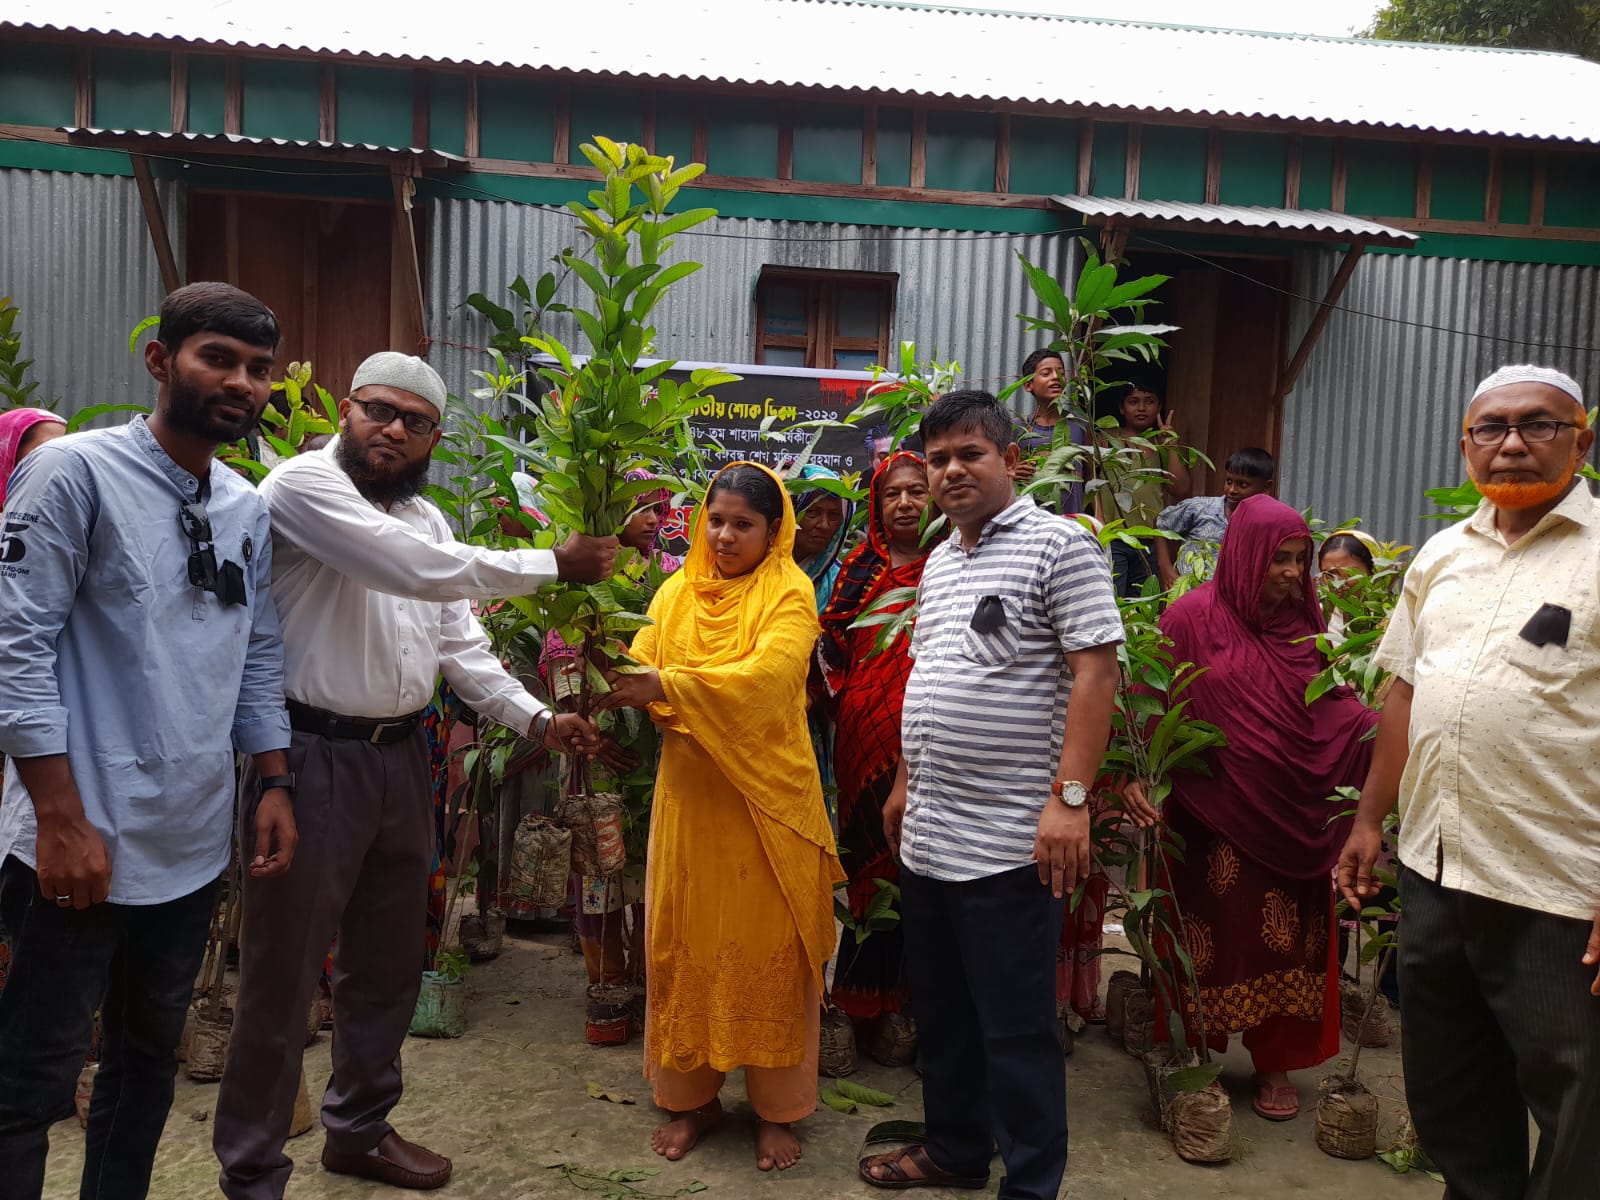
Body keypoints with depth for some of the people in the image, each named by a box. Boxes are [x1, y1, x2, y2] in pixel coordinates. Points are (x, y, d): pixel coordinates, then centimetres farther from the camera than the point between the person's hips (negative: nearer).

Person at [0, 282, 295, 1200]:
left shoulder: (248, 509, 9)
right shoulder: (75, 472, -10)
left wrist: (274, 785, 9)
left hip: (194, 844, 6)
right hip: (83, 840, -6)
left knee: (152, 1058, 19)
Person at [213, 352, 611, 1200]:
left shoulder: (424, 518, 13)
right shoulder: (304, 485, -12)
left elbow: (461, 644, 13)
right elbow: (417, 569, -23)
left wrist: (536, 720, 1)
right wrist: (553, 565, -15)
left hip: (401, 756, 8)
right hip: (314, 755, -8)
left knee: (387, 961, 18)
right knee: (283, 972, 2)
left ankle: (359, 1129, 36)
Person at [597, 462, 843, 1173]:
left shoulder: (789, 594, -6)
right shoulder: (677, 593, 9)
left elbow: (766, 676, -22)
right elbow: (643, 671, 3)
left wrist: (666, 684, -27)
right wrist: (615, 682, -20)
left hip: (766, 796, -4)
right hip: (689, 792, 4)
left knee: (768, 945, 5)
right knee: (684, 939, 9)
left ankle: (776, 1108, 20)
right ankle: (692, 1097, 26)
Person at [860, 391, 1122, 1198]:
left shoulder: (1059, 545, -9)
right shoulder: (938, 562, 14)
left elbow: (1095, 672, -16)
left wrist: (1070, 797, -22)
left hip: (1009, 840, -8)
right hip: (926, 832, 8)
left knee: (1016, 1029, 3)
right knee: (941, 1012, 20)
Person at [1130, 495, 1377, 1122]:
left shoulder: (1304, 619, 5)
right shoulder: (1192, 617, -7)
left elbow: (1331, 708, 4)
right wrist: (1139, 775, -20)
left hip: (1295, 813, 4)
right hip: (1216, 814, -3)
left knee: (1286, 940, 9)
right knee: (1216, 937, 7)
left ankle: (1275, 1063, 26)